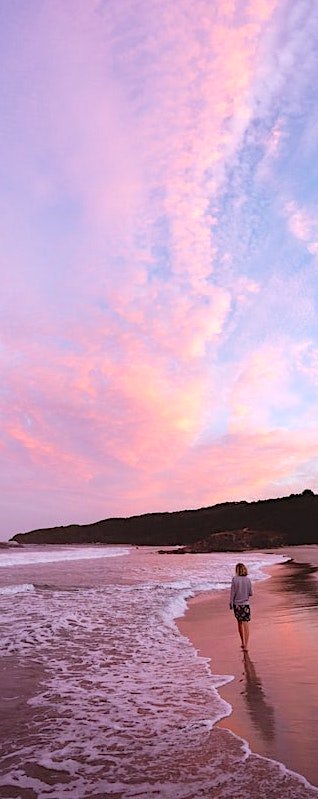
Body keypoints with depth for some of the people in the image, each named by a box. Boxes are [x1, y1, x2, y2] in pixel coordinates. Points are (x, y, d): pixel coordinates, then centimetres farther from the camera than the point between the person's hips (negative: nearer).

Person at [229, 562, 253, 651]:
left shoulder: (235, 579, -11)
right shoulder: (248, 580, -7)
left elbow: (232, 593, -7)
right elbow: (251, 593, 0)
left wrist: (231, 603, 4)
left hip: (237, 604, 0)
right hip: (245, 604, 0)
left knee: (239, 623, 17)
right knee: (245, 624, 0)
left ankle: (243, 643, 30)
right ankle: (245, 645, -8)